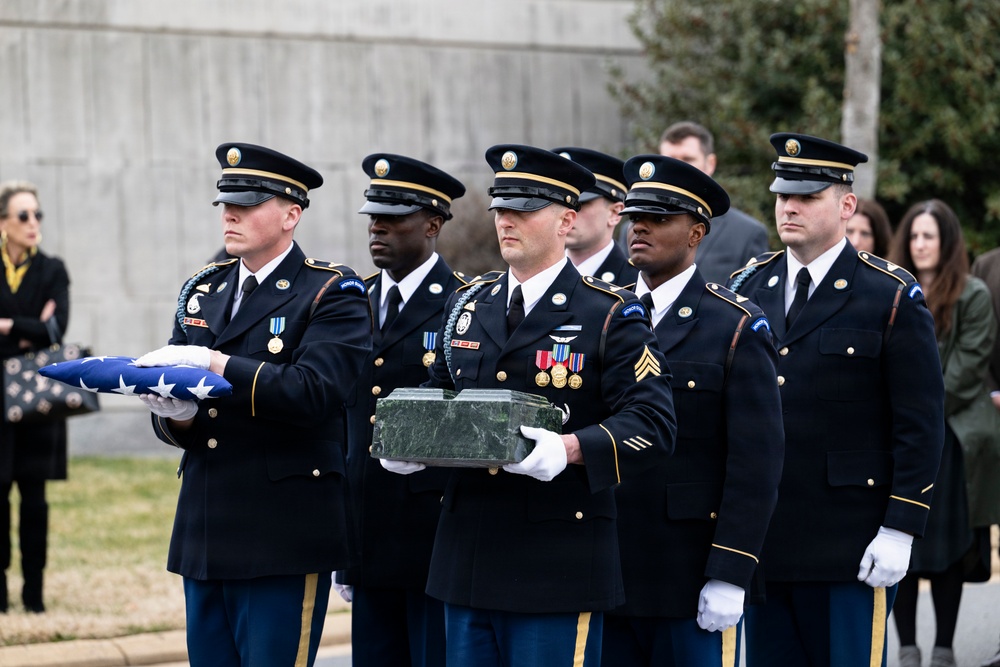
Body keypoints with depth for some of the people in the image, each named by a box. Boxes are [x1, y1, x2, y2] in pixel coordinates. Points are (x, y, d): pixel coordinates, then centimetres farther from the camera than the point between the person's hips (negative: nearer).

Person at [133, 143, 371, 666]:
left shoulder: (333, 294, -4)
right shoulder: (202, 291, 16)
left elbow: (313, 391, -21)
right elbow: (174, 422, 13)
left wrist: (213, 363, -22)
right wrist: (177, 416, -11)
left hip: (284, 540, -6)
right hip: (204, 537, 6)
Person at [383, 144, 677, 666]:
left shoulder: (611, 315, -4)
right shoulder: (468, 305, 15)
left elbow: (653, 422, -12)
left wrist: (572, 449, -29)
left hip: (557, 562, -6)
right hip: (468, 559, 6)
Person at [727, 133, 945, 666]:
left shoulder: (893, 297, -3)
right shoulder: (748, 287, 10)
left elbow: (921, 424, -6)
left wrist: (900, 530, -12)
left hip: (853, 546, -4)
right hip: (761, 540, 4)